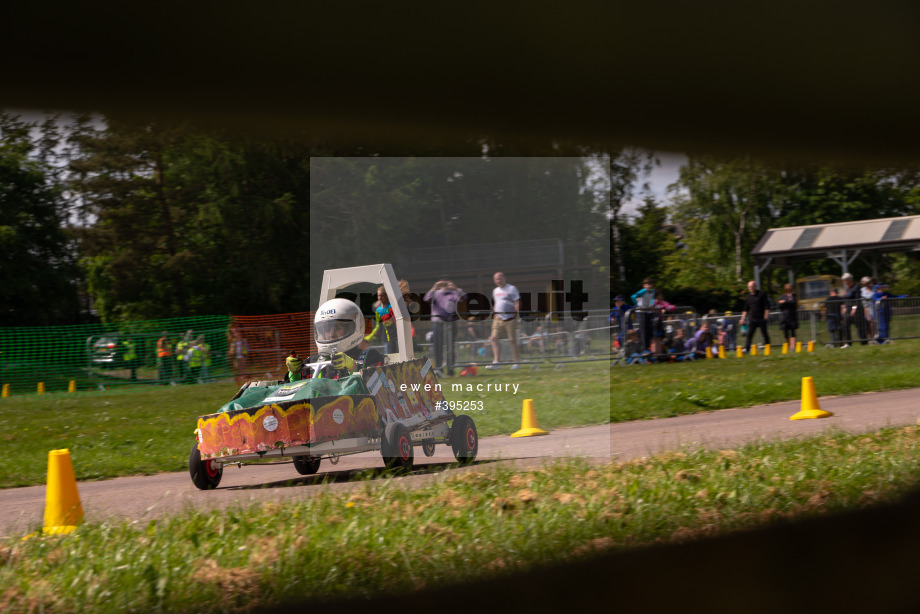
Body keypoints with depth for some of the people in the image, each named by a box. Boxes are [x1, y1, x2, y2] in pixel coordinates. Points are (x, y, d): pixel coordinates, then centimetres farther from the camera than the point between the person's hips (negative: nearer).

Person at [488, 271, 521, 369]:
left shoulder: (511, 289, -2)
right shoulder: (495, 291, 17)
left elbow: (517, 302, -7)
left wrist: (515, 314, -17)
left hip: (510, 319, -6)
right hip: (498, 319, 6)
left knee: (513, 340, -2)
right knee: (494, 339, -8)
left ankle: (517, 362, 6)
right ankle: (496, 361, -10)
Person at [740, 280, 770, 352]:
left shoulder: (762, 294, -2)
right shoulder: (748, 297, 11)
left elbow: (767, 306, -2)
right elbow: (745, 309, 17)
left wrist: (766, 316, -9)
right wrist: (743, 318, 10)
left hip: (761, 318, -3)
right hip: (752, 318, 3)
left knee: (764, 333, 5)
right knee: (749, 333, -7)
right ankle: (746, 348, -12)